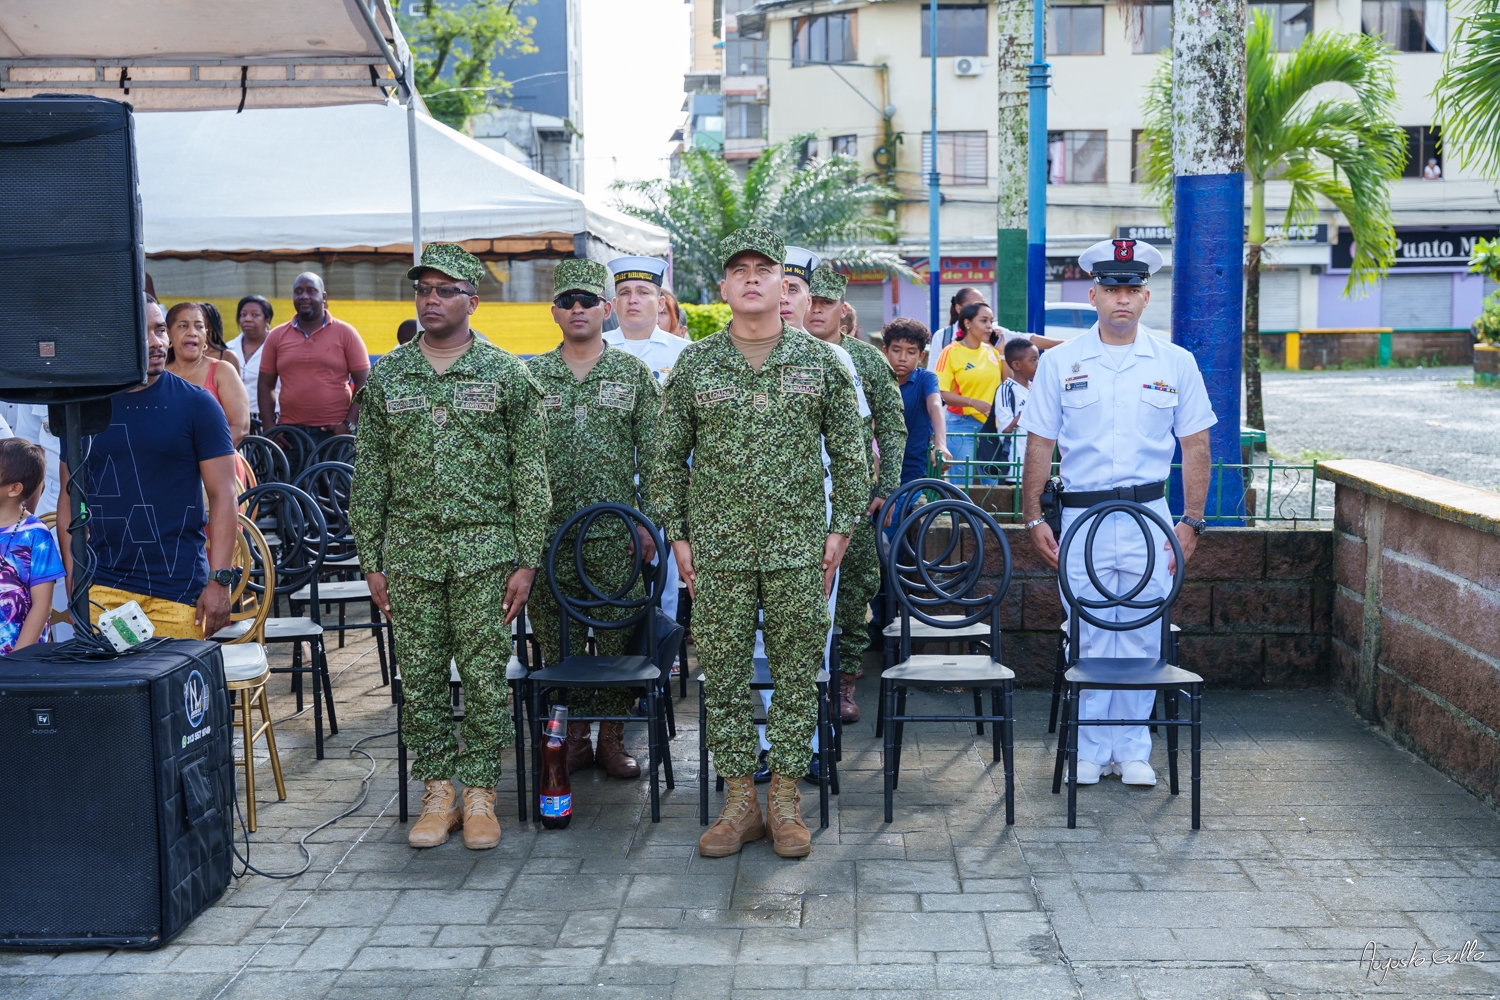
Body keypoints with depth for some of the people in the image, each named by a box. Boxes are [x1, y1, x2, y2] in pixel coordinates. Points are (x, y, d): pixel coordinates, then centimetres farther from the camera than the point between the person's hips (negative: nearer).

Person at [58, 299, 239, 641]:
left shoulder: (197, 404, -1)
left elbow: (222, 495, -3)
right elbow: (69, 500, 10)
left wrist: (220, 580, -11)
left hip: (178, 590, -2)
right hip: (102, 589, 2)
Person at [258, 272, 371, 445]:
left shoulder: (345, 333, 2)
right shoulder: (276, 336, 10)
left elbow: (363, 383, -1)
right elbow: (266, 385, 11)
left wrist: (349, 424, -11)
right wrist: (269, 427, -2)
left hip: (335, 433, -2)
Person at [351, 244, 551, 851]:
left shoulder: (507, 375, 1)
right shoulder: (385, 378, 8)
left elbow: (531, 475, 0)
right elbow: (369, 476, 10)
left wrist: (527, 560, -5)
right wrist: (370, 560, 5)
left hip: (485, 550, -2)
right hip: (409, 551, 3)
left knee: (485, 677, 1)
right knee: (420, 678, 7)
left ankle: (479, 793, 14)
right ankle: (438, 792, 20)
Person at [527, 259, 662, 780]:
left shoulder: (634, 372, 5)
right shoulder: (533, 375, 8)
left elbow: (652, 453, 3)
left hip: (617, 531, -1)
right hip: (549, 529, 1)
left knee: (618, 636, 3)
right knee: (558, 637, 6)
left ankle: (613, 737, 16)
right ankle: (574, 736, 18)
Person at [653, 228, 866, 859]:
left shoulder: (821, 361, 4)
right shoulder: (694, 365, 4)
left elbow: (849, 452, 7)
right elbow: (668, 457, 9)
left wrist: (841, 528, 1)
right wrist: (677, 534, 4)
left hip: (799, 547, 0)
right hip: (718, 547, 1)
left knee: (798, 674, 4)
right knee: (723, 676, 5)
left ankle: (786, 800, 17)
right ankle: (739, 801, 17)